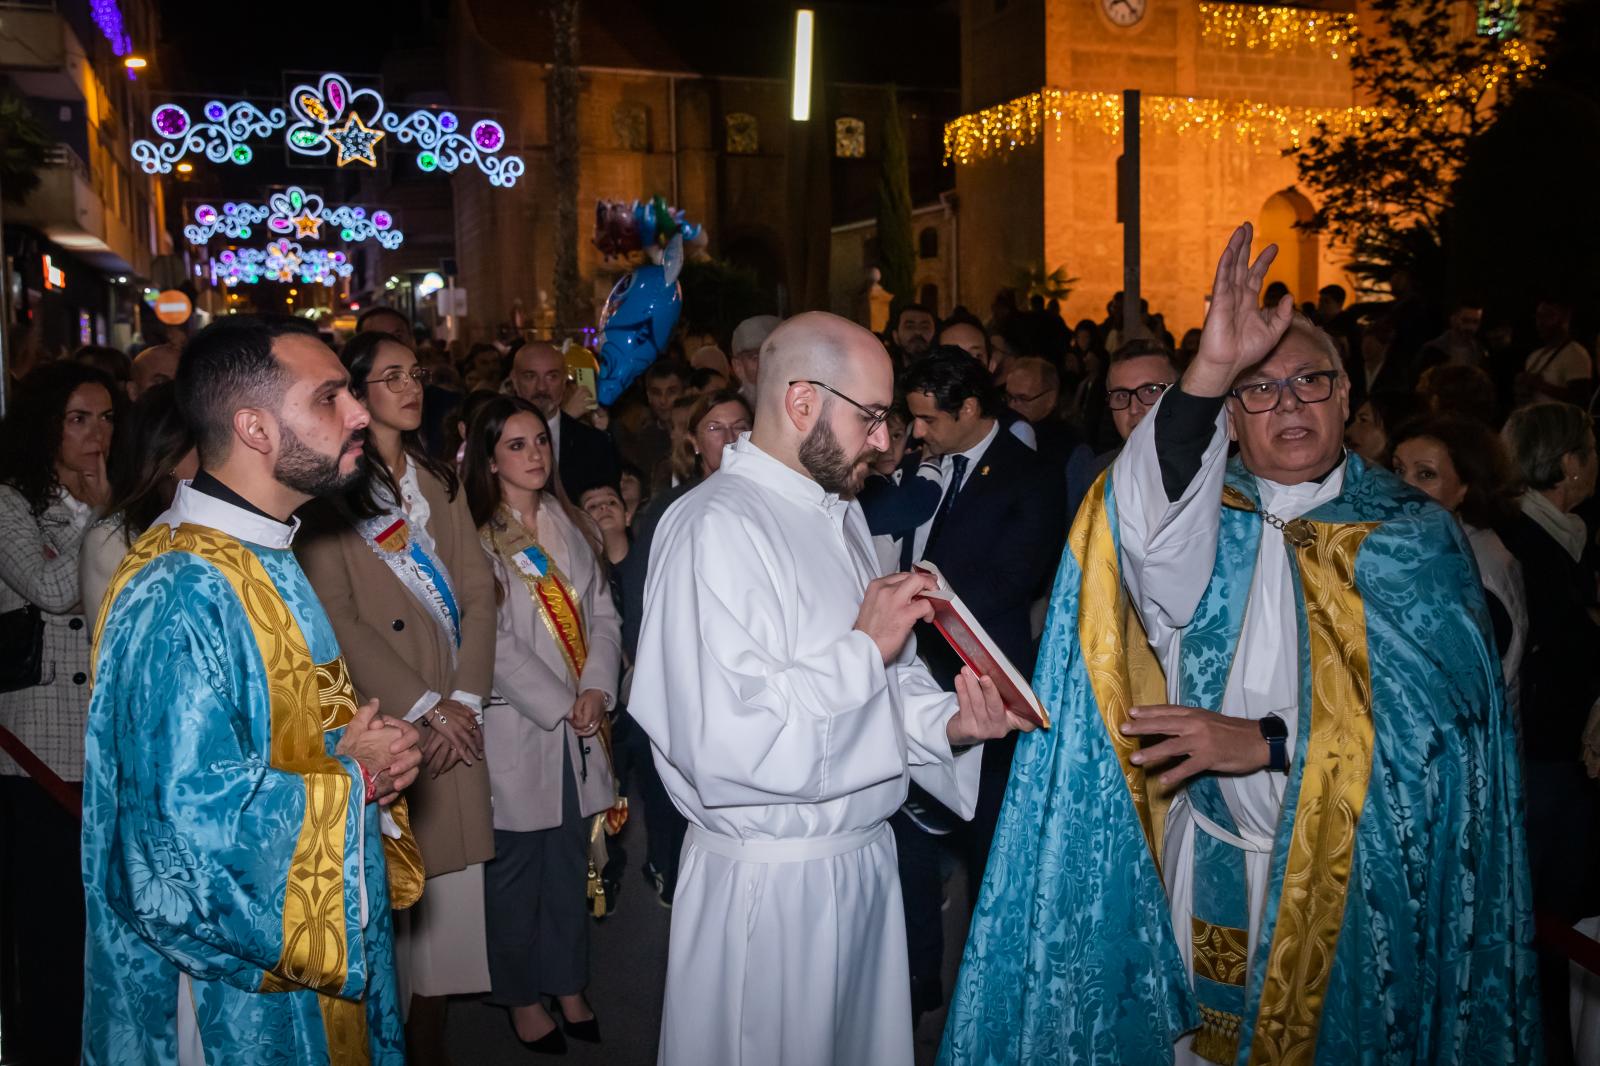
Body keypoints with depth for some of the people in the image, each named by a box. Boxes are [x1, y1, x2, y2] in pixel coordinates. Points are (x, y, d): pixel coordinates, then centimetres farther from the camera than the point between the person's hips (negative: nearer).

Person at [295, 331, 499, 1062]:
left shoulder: (440, 481, 15)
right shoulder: (333, 491, -2)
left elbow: (477, 591, 9)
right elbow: (338, 616, -9)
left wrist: (464, 700, -4)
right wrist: (421, 707, -11)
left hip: (456, 721, 5)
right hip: (383, 720, -4)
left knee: (449, 882, 5)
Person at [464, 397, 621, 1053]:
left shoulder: (572, 525, 10)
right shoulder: (475, 536, -8)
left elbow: (602, 613, 8)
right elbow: (493, 642, -13)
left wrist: (596, 689, -7)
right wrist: (560, 705, -12)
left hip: (579, 725, 5)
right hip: (516, 724, -5)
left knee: (571, 859, 12)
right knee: (517, 865, 5)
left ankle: (567, 985, 27)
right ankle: (522, 997, 21)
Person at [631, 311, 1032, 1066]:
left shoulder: (839, 514, 11)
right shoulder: (715, 527, -19)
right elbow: (722, 741, -28)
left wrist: (947, 721, -4)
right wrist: (865, 648, -21)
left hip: (864, 856, 9)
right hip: (770, 882, -8)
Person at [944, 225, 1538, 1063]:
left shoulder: (1413, 536, 2)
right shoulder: (1204, 510, 3)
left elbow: (1438, 702, -10)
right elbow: (1156, 532, -23)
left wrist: (1266, 739, -19)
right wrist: (1210, 372, -36)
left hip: (1355, 875, 0)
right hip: (1204, 860, 1)